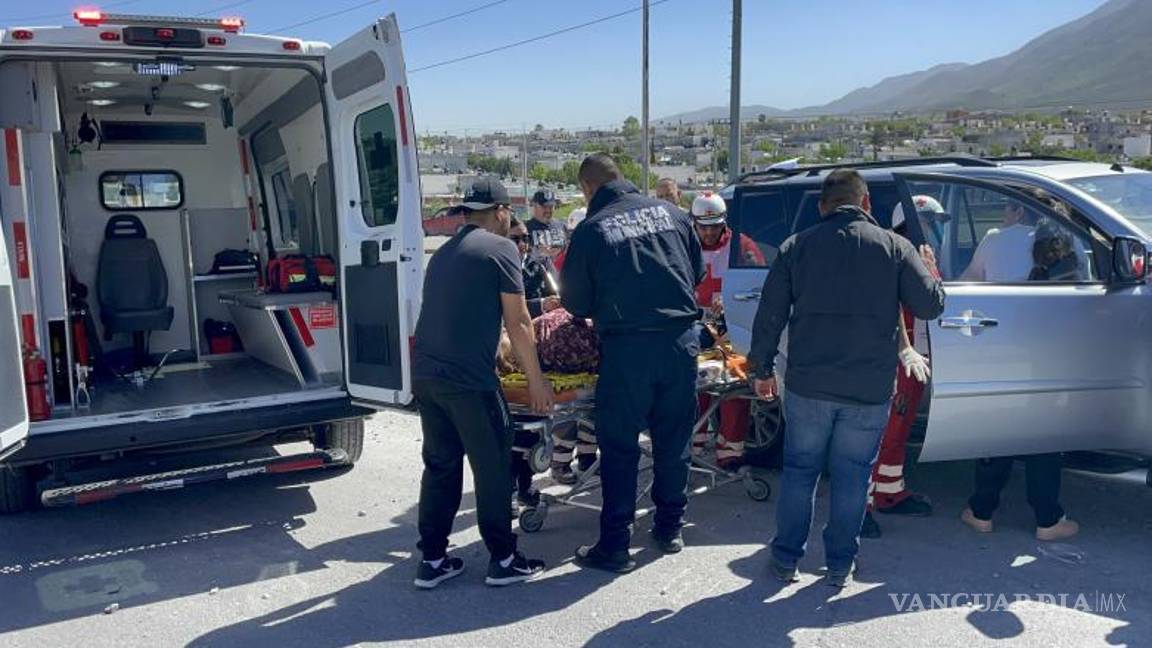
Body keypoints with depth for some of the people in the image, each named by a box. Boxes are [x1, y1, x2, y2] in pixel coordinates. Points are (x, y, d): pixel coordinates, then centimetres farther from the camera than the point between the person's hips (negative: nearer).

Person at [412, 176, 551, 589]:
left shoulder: (443, 253, 20)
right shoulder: (500, 248, -3)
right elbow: (517, 323, -5)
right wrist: (536, 380, 4)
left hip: (425, 374, 7)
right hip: (468, 378, -7)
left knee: (440, 465, 15)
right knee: (493, 468, 5)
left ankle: (432, 560, 21)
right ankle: (503, 560, 15)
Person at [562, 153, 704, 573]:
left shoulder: (590, 230, -4)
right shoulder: (669, 212, 8)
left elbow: (576, 304, 3)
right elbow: (697, 271, 17)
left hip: (627, 347, -4)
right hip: (682, 339, 4)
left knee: (619, 447, 5)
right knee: (674, 439, 16)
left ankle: (614, 547, 10)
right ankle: (670, 529, 29)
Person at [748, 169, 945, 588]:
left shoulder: (797, 247, 2)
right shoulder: (894, 247, 0)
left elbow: (769, 316, 1)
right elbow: (931, 305, 0)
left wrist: (761, 369, 10)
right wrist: (932, 277, 21)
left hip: (808, 384, 1)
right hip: (870, 390, 0)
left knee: (799, 470, 14)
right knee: (852, 476, 11)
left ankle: (786, 558, 20)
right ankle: (840, 565, 20)